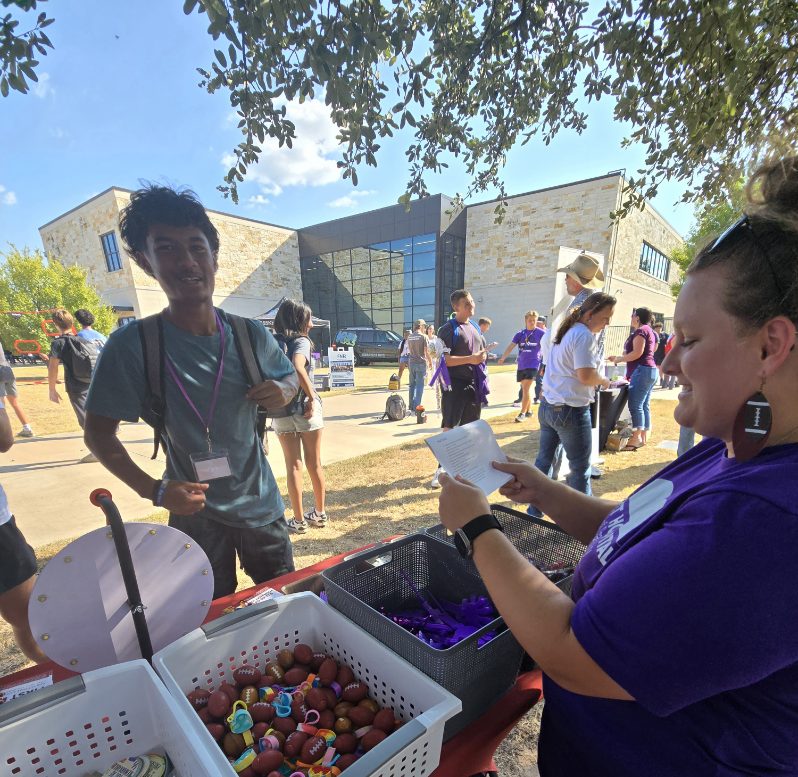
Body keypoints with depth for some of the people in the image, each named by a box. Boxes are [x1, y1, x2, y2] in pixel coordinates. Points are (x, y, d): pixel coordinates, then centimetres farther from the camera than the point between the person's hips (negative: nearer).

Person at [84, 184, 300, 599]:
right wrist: (153, 489, -18)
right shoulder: (132, 345, -16)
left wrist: (282, 391, -14)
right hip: (195, 515, -2)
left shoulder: (251, 334, -9)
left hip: (261, 505, 3)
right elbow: (99, 432, -7)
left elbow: (290, 376, 9)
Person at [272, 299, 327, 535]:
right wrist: (312, 398, -22)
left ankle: (299, 520, 17)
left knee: (293, 465, 11)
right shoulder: (302, 341, -10)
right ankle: (319, 514, 26)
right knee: (314, 464, 12)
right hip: (304, 408, -4)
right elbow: (298, 368, -29)